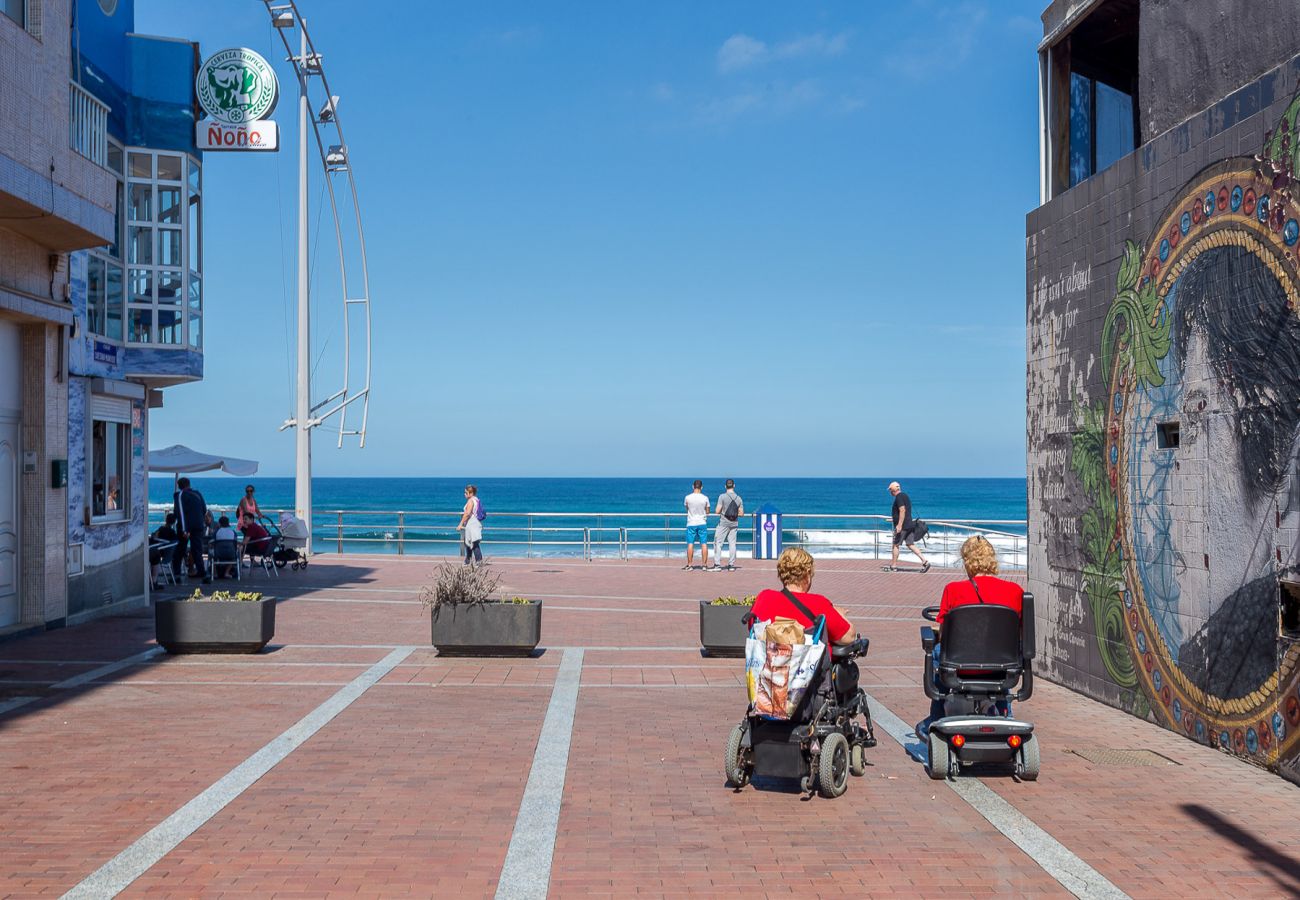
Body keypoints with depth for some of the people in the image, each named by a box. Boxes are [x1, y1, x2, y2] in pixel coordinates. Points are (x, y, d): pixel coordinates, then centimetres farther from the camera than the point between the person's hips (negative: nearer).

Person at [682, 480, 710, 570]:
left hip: (691, 523, 0)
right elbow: (707, 511, 3)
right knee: (704, 544, 5)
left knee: (690, 544, 4)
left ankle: (690, 564, 6)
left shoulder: (688, 497, -8)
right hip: (702, 523, 0)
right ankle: (704, 564, 6)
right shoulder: (705, 498, -7)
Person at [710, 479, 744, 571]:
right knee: (732, 544, 8)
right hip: (734, 524, 4)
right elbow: (741, 513, 5)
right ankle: (731, 565, 9)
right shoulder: (739, 498, 2)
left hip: (723, 523, -4)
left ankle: (717, 564, -6)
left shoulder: (722, 496, -10)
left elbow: (717, 511, -13)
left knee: (718, 543, 1)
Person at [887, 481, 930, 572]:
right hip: (909, 525, 9)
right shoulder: (905, 496, 17)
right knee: (911, 545, 6)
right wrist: (895, 518, 35)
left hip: (902, 526, -9)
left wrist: (899, 525, -27)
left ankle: (893, 566, 10)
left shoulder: (899, 497, -13)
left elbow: (902, 510, -24)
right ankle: (924, 561, -5)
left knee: (896, 545, 3)